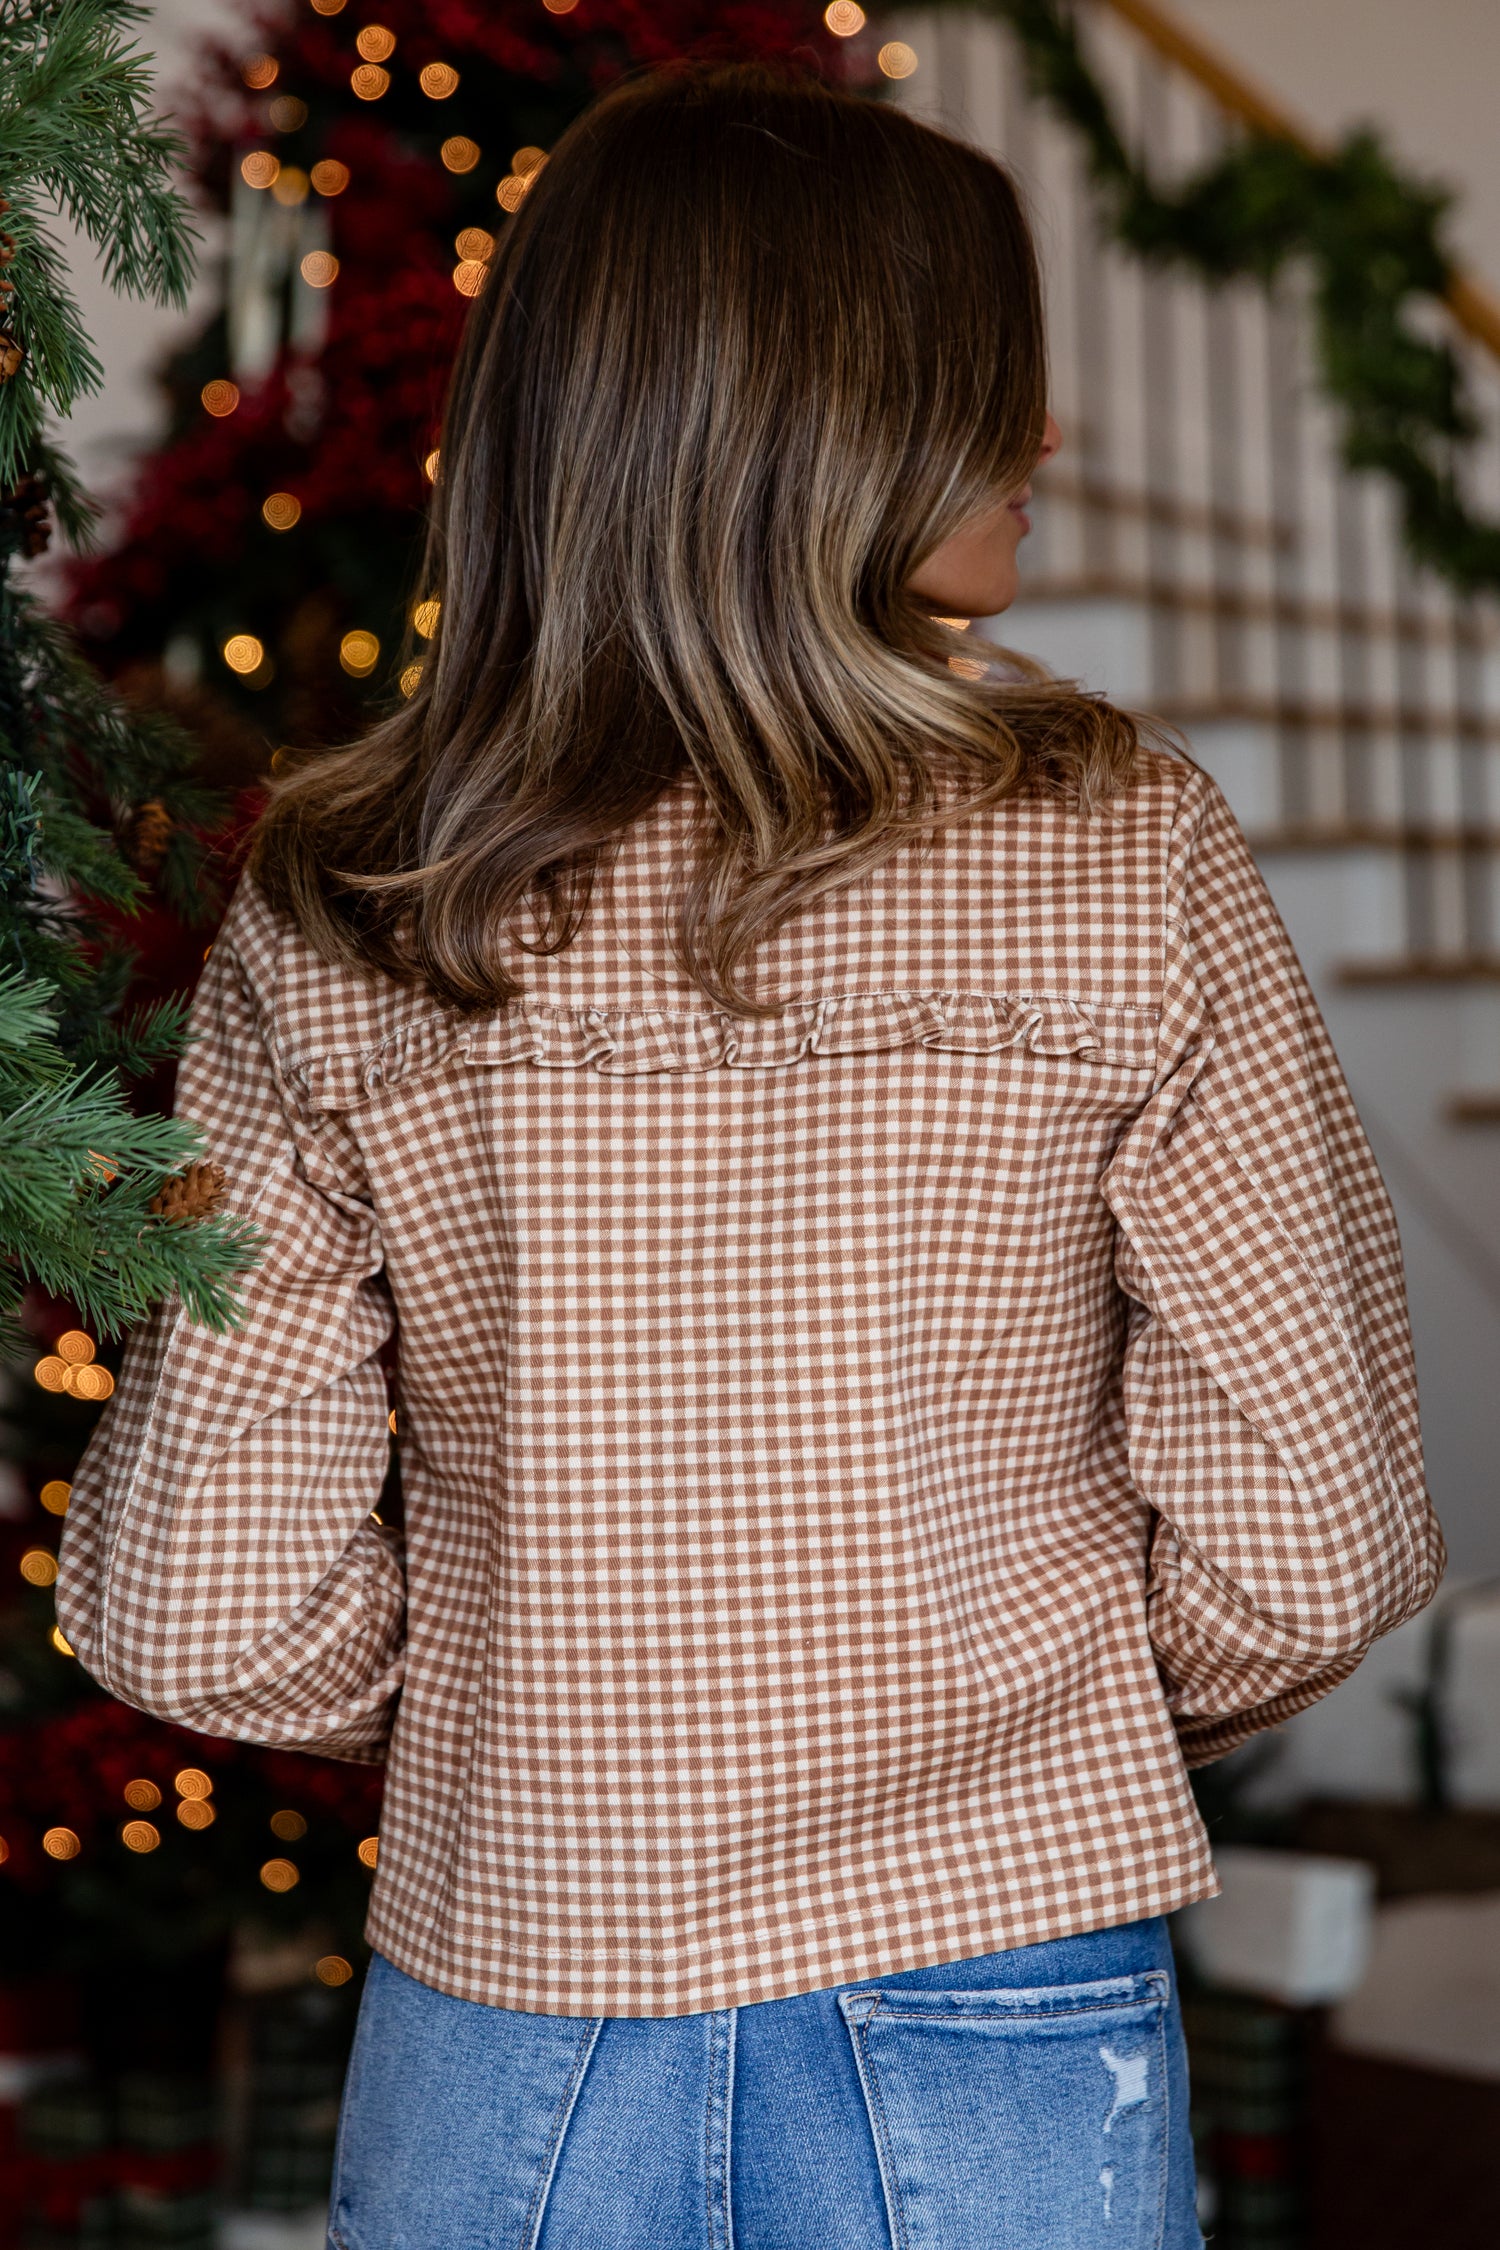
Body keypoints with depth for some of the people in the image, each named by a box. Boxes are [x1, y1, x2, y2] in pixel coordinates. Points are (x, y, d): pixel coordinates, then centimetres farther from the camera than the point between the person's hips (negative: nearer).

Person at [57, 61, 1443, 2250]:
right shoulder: (1125, 863, -11)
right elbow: (1304, 1551, -10)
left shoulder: (332, 921, -7)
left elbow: (200, 1615, -6)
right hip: (1000, 2039, -1)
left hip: (498, 2044, 2)